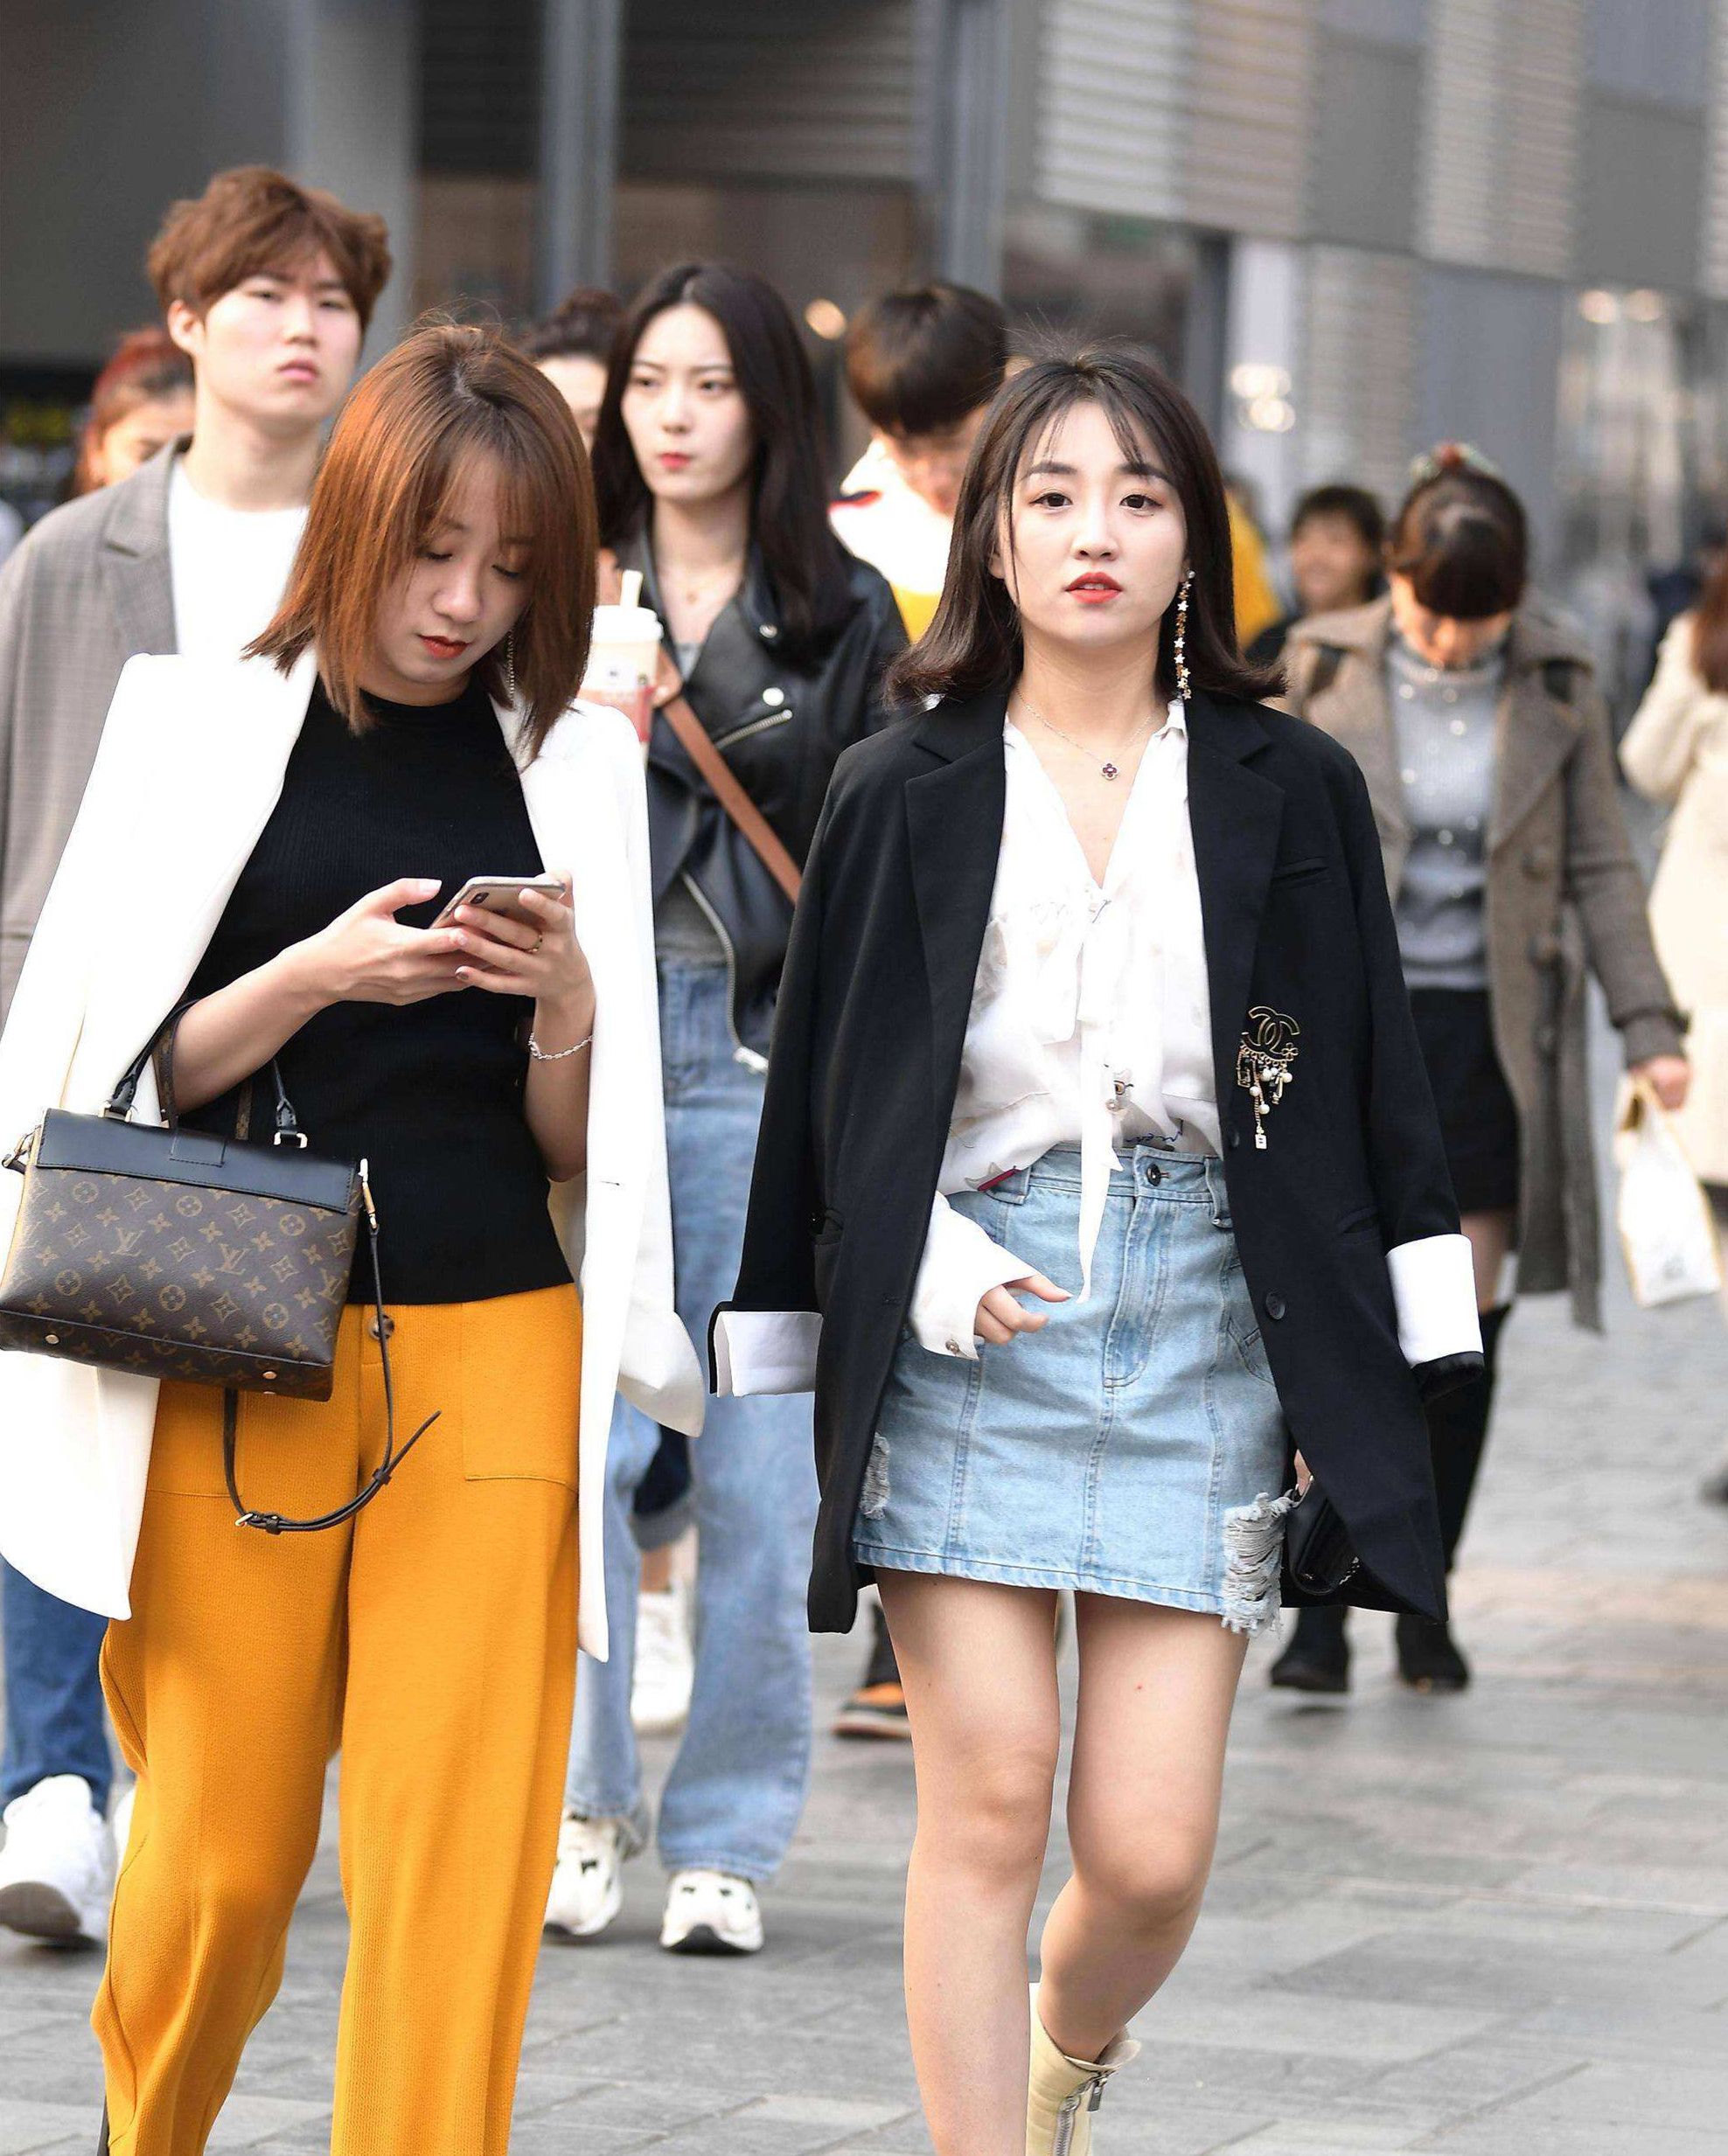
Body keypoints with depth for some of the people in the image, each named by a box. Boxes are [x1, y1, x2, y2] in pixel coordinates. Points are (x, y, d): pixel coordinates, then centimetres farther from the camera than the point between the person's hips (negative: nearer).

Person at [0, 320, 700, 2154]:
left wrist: (564, 1007, -8)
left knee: (460, 1856, -4)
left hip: (493, 1362, 2)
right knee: (221, 1850, 4)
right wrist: (316, 978, -14)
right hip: (234, 1364, -1)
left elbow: (580, 1149, 12)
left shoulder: (572, 767, 10)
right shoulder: (204, 726, 4)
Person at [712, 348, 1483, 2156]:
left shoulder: (1291, 794, 7)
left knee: (1151, 1851, -2)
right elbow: (824, 1092, 8)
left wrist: (1367, 1387, 1)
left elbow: (1371, 1096, 7)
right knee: (989, 1804, -7)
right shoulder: (902, 795, 6)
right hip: (964, 1329, -1)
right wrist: (923, 1269, -7)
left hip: (1199, 1326, 1)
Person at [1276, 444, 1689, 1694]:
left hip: (1489, 1034, 1)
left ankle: (1427, 1602, 16)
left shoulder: (1557, 686, 1)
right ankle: (1322, 1612, -5)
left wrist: (1649, 1024, -2)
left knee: (1463, 1330, 5)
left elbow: (1600, 867, 6)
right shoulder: (1330, 669, -1)